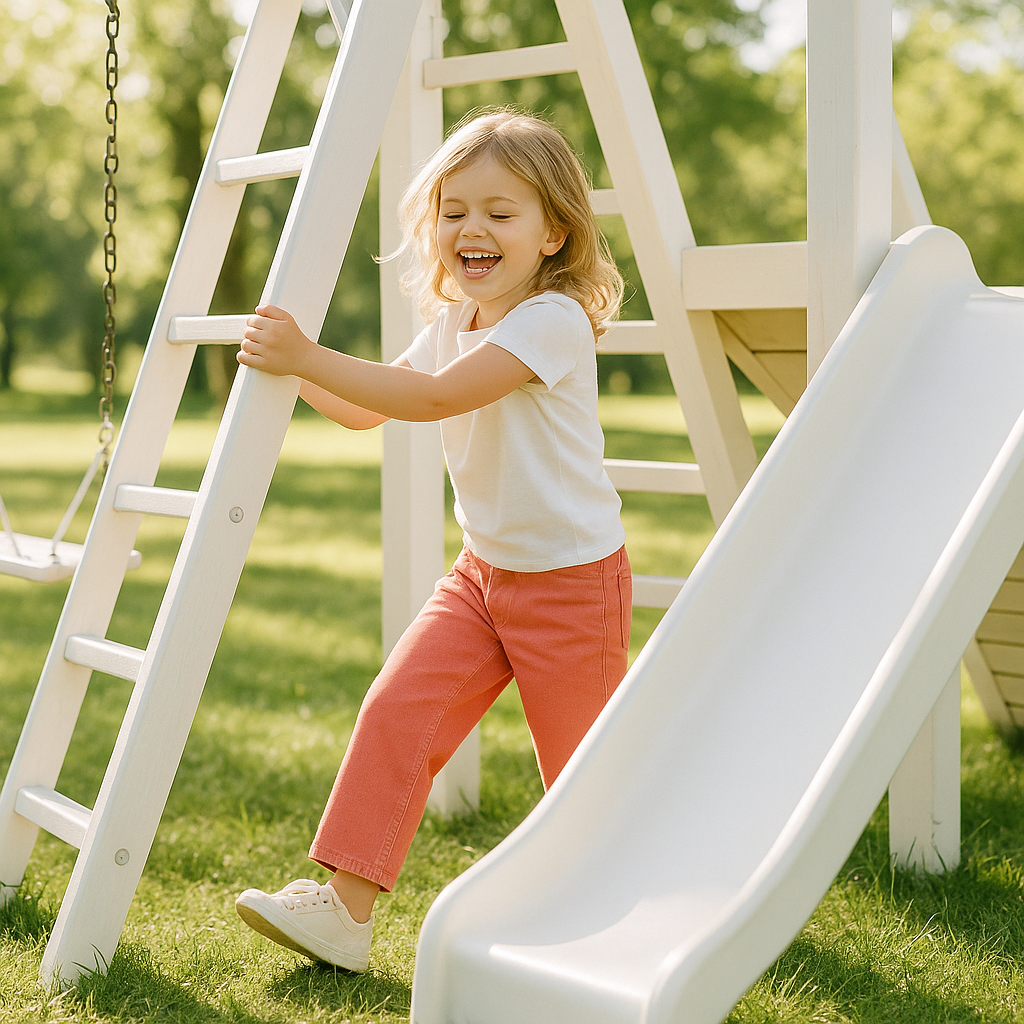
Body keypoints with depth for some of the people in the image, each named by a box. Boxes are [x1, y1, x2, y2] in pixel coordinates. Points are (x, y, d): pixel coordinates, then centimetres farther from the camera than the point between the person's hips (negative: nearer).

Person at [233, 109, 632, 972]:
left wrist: (308, 358, -36)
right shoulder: (450, 325, 6)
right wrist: (289, 362, 1)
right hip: (484, 570, 7)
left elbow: (434, 397, -34)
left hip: (574, 578, -7)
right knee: (396, 713, -8)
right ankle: (345, 907, -4)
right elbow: (367, 409, 17)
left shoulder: (554, 320, -22)